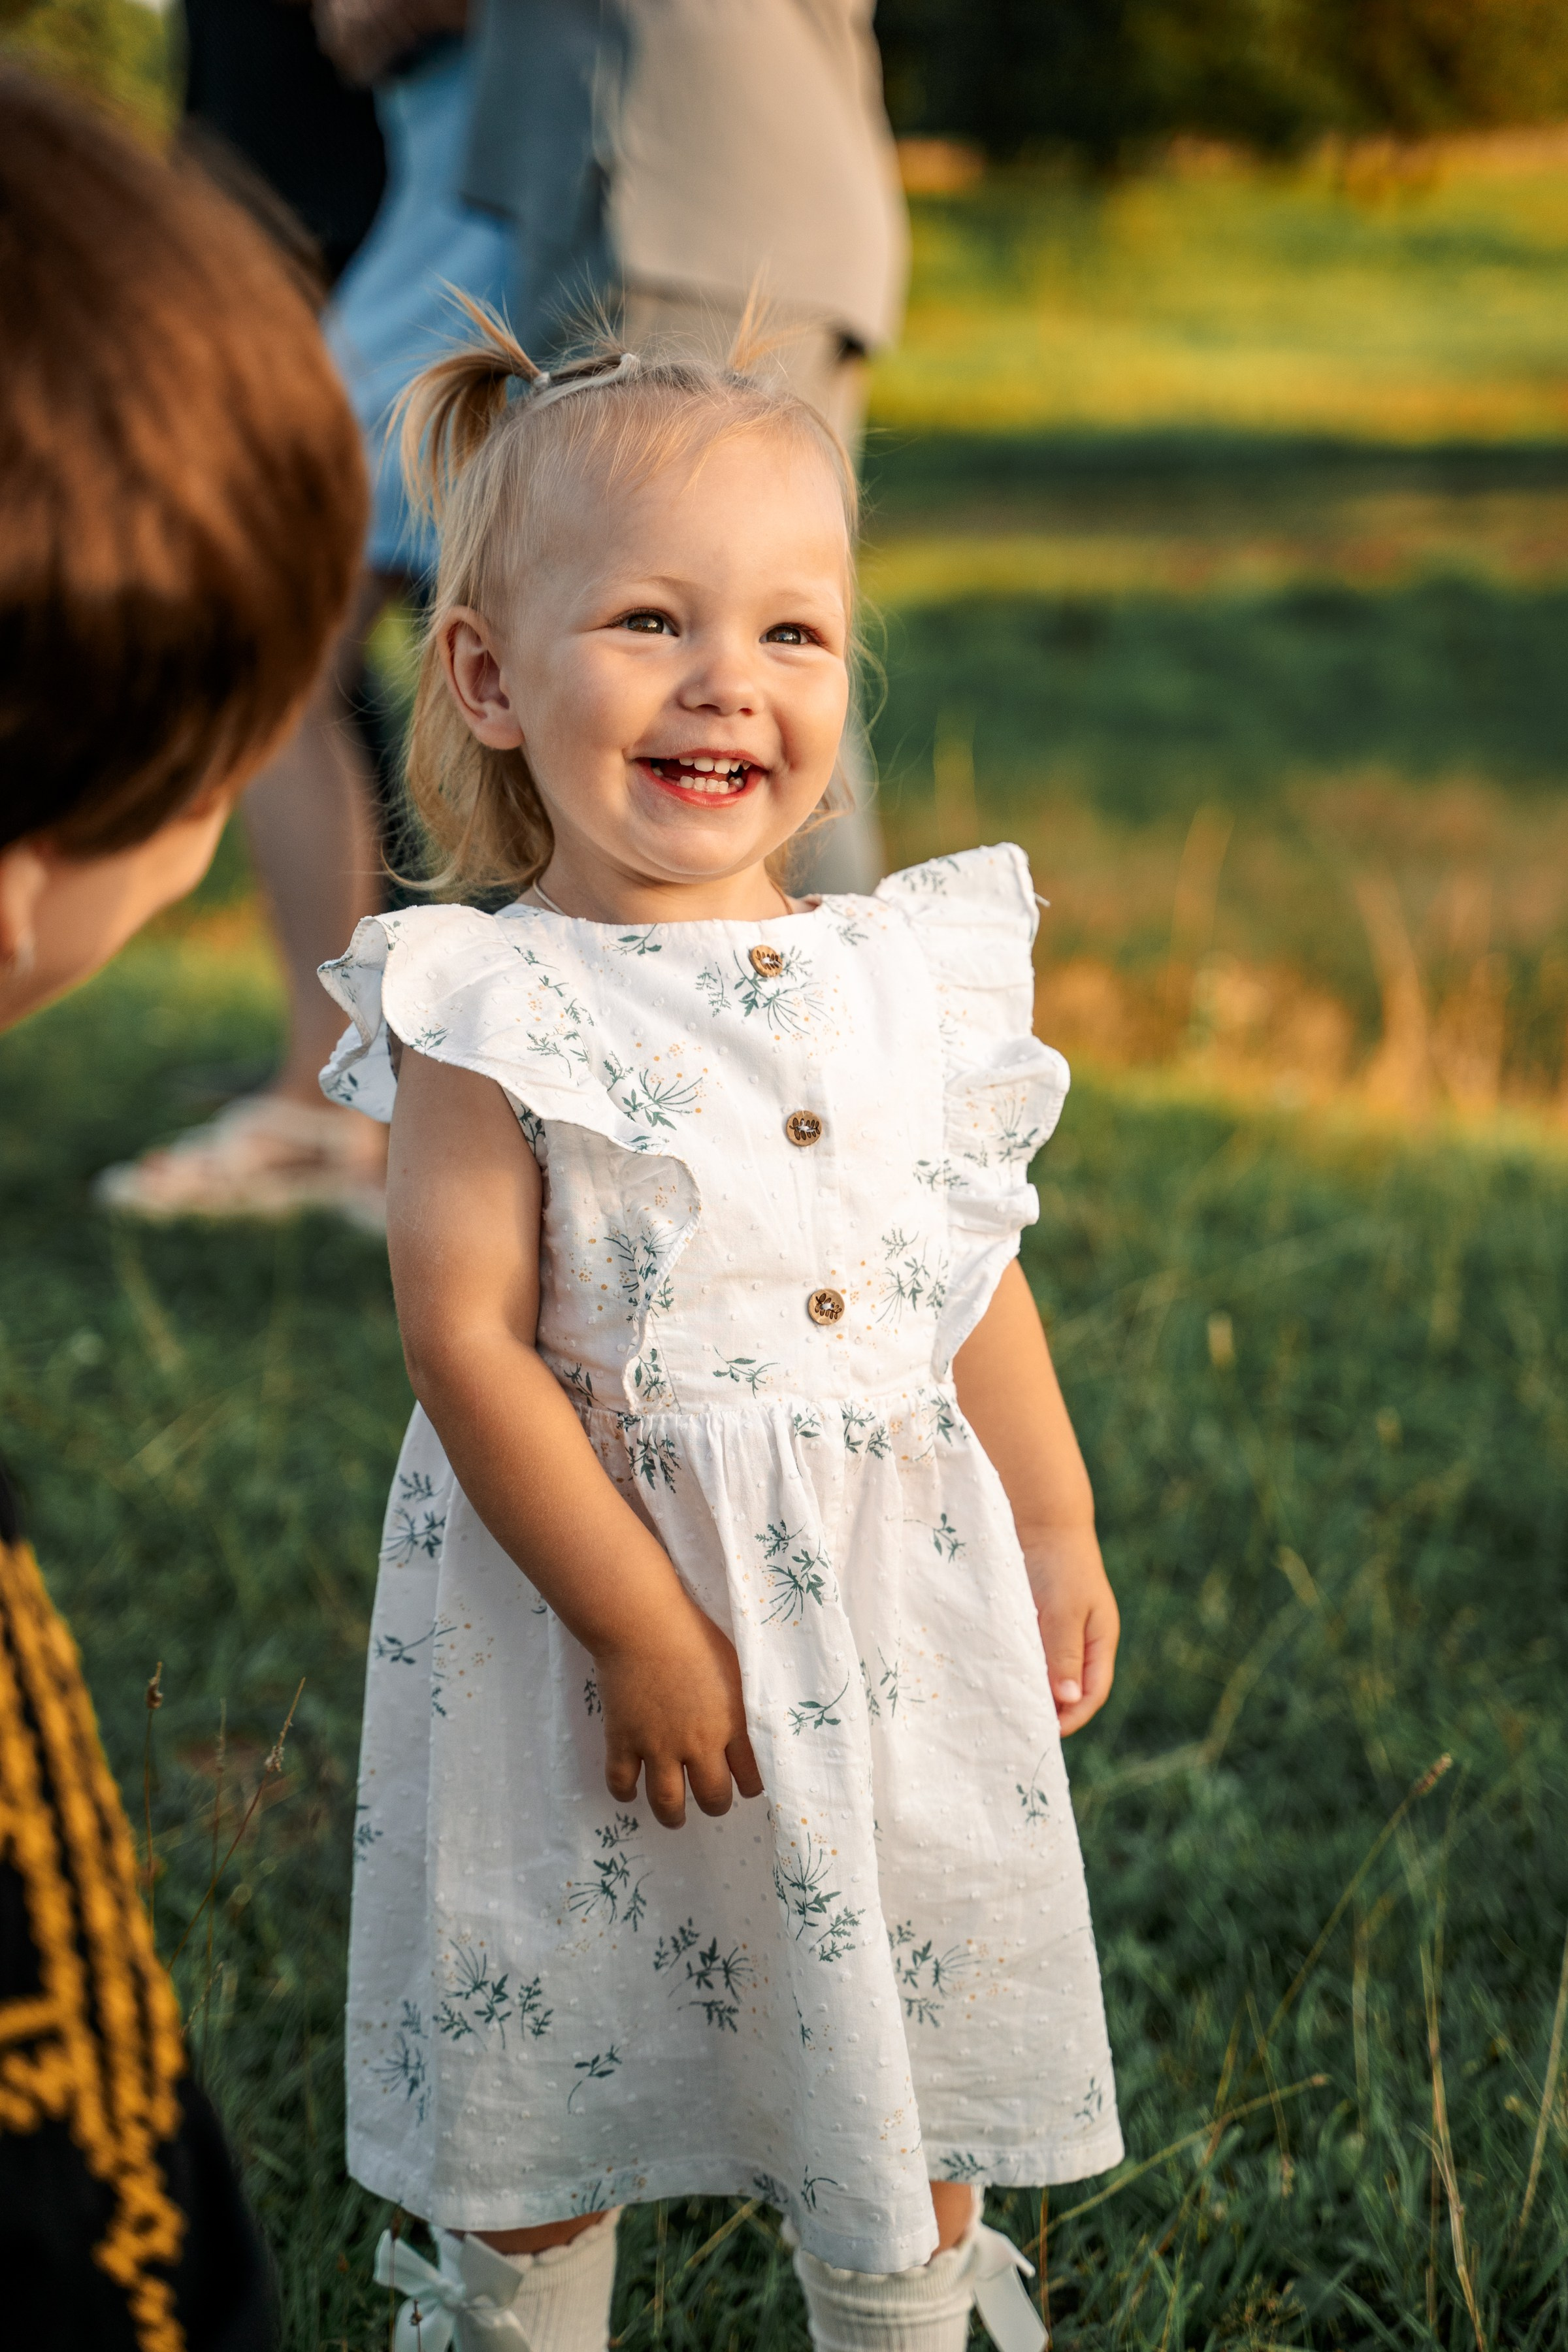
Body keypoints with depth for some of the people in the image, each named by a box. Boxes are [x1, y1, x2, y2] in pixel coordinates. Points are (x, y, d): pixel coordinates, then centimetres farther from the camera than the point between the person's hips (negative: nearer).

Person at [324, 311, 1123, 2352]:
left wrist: (1060, 1531, 11)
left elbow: (975, 1279, 10)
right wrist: (644, 1626, -19)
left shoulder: (912, 976, 1)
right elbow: (468, 1342, -18)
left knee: (915, 2070, 16)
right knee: (552, 2049, 13)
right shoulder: (494, 1016, -15)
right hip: (598, 1588, -4)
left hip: (900, 1604, 4)